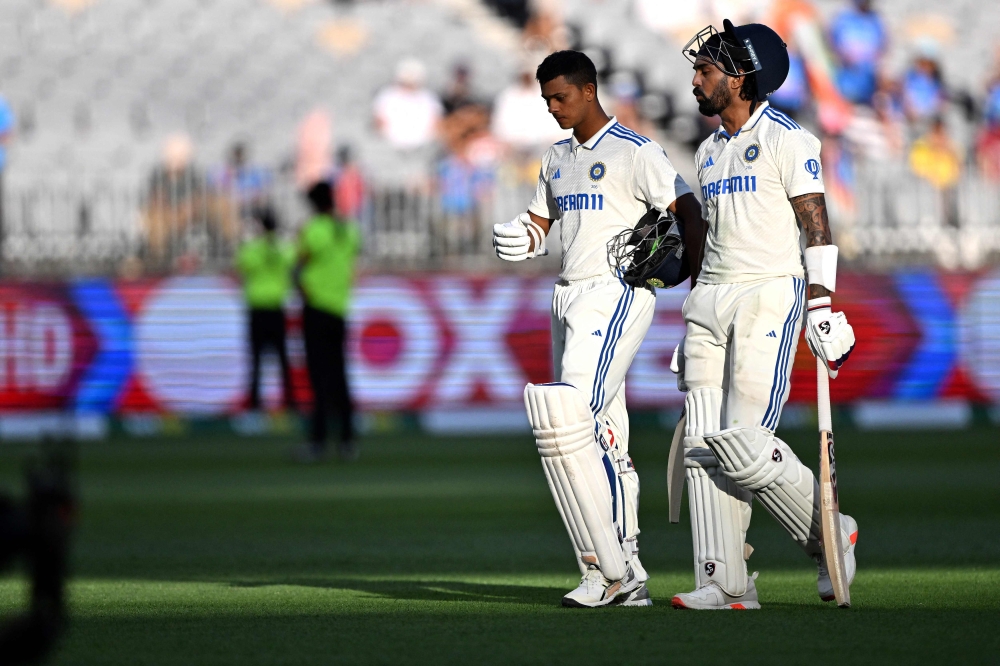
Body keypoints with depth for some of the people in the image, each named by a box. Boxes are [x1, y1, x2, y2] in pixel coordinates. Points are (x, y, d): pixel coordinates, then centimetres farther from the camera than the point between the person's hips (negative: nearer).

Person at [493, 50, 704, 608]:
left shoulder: (636, 152, -7)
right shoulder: (559, 158, 18)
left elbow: (689, 211, -13)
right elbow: (541, 224, 25)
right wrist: (519, 239, 2)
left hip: (618, 294, -9)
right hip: (570, 299, 9)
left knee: (571, 424, -20)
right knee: (602, 443, 6)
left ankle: (608, 568, -18)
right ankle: (629, 578, 8)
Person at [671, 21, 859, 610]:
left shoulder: (787, 140, -6)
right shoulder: (711, 151, 18)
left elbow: (816, 225, -10)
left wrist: (822, 308, -18)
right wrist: (695, 323, 22)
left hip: (770, 296, -8)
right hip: (711, 298, 8)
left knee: (743, 443, -15)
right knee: (705, 445, -2)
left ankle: (830, 535, 5)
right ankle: (726, 585, -1)